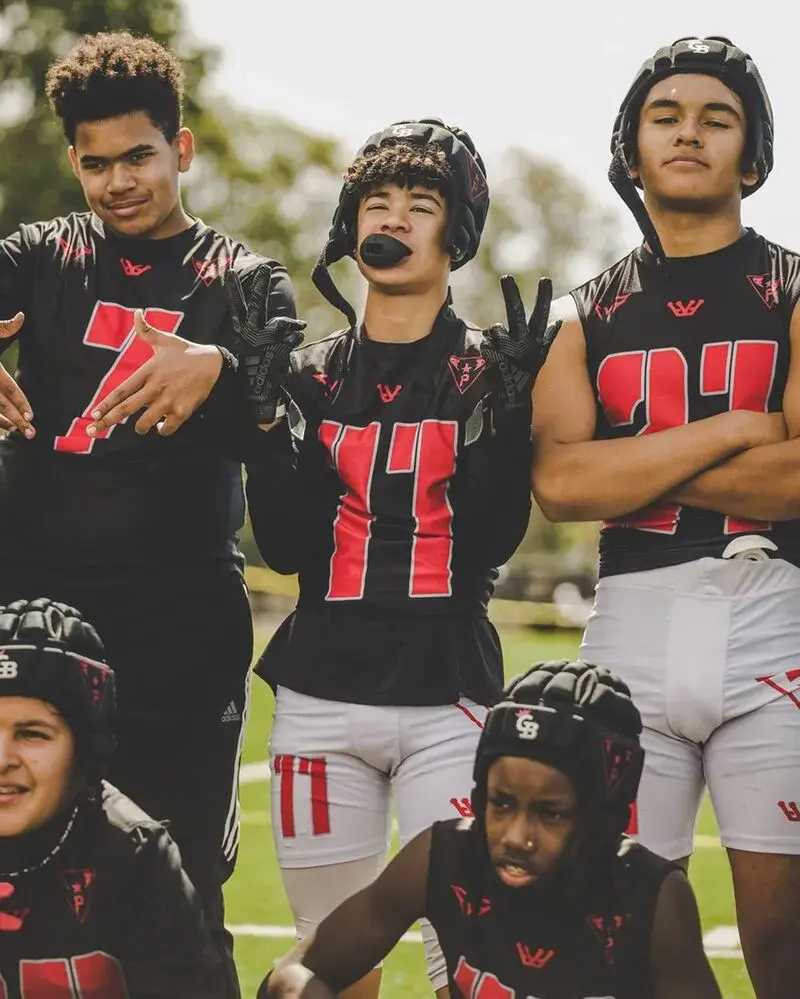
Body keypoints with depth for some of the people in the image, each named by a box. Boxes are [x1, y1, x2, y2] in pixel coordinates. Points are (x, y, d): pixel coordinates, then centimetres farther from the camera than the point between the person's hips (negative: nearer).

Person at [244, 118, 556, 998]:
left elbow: (491, 539, -7)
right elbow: (285, 546, 2)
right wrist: (275, 425, -8)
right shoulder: (311, 374, 11)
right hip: (322, 695, 3)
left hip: (447, 699, -2)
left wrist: (510, 407, -16)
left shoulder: (486, 370, 4)